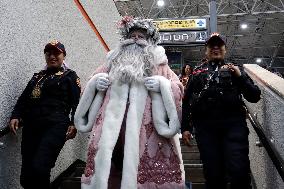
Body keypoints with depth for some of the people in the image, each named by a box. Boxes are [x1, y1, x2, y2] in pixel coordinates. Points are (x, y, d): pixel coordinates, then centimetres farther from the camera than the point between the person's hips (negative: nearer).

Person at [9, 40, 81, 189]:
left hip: (55, 126, -5)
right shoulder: (37, 76, 24)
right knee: (26, 174, 2)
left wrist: (74, 124, -14)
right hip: (31, 126, 5)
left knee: (39, 168, -19)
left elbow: (76, 102, 0)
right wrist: (15, 116, 2)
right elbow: (23, 98, 20)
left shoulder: (69, 76, 10)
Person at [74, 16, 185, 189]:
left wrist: (162, 84, -9)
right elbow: (95, 80, 28)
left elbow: (177, 88, 9)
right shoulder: (115, 60, 23)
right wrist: (97, 81, 7)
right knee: (106, 164, -2)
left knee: (145, 167, -9)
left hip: (145, 124, -2)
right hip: (112, 122, 2)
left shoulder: (157, 62, 15)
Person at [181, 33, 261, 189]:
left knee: (239, 171, -9)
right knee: (213, 174, 3)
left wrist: (240, 77, -5)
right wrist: (185, 127, 6)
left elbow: (254, 97, 8)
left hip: (233, 124, -1)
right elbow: (186, 102, 15)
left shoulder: (235, 69, 17)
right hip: (205, 127, 1)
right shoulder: (198, 73, 18)